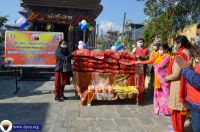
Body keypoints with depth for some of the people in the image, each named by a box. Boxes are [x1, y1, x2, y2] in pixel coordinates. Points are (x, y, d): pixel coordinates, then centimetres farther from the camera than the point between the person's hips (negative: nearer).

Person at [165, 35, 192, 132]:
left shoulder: (180, 55, -21)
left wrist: (166, 78, -6)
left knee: (176, 108, 6)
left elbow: (176, 74, -23)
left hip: (178, 85, -9)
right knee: (181, 107, 20)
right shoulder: (188, 53, 6)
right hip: (183, 84, 9)